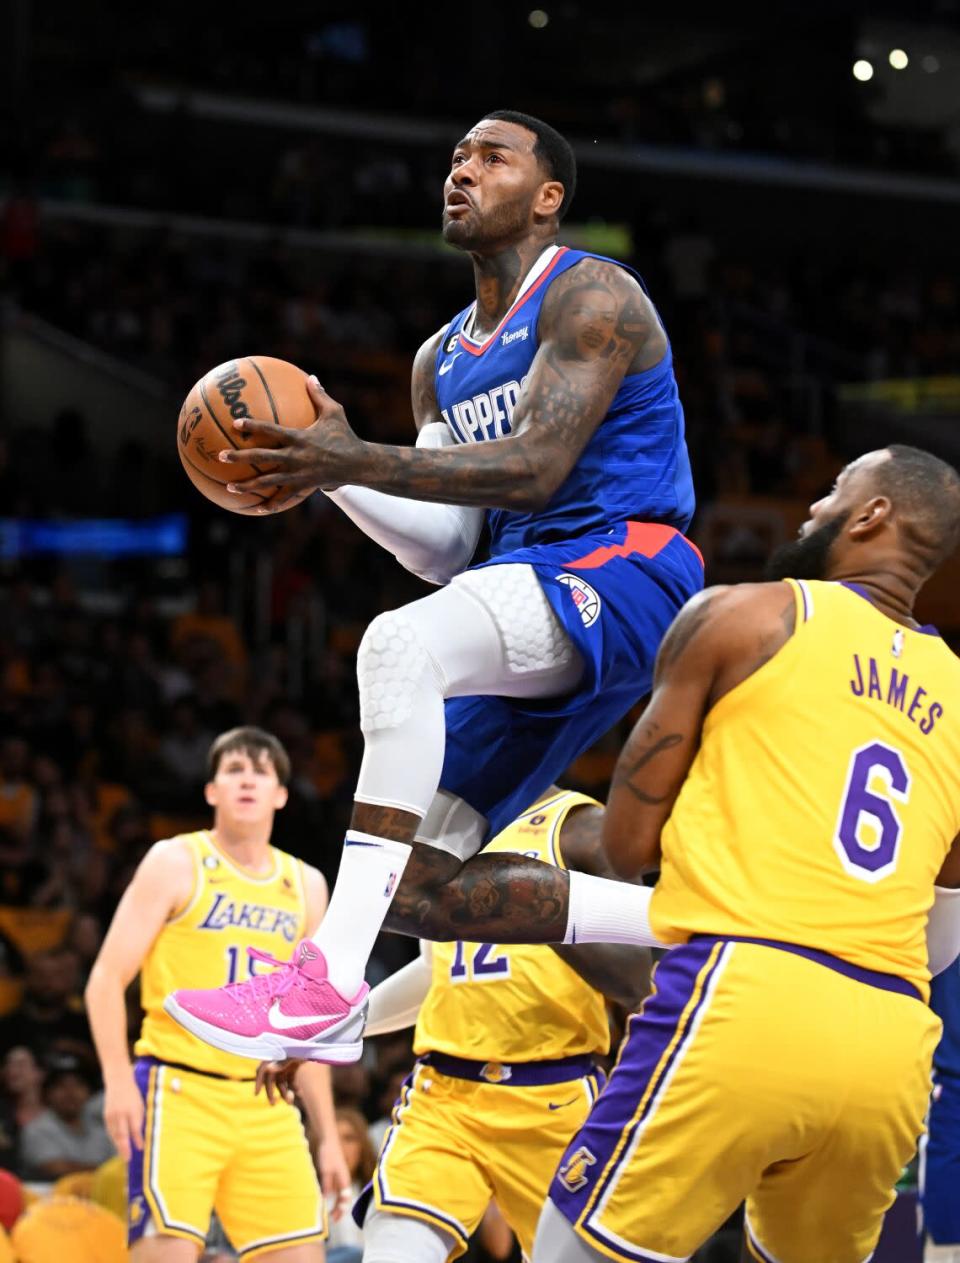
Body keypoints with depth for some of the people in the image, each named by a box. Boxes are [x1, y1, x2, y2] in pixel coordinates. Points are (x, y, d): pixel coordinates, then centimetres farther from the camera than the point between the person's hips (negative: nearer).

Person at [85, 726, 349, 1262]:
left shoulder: (305, 886, 16)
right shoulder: (177, 863, 2)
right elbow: (108, 978, -3)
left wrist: (328, 1135, 17)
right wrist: (118, 1081, -17)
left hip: (268, 1103, 5)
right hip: (179, 1090, -5)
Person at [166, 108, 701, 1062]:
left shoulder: (589, 296, -4)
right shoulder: (441, 359, 22)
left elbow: (537, 467, -18)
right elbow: (449, 549, 15)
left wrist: (360, 461, -26)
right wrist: (328, 470, 0)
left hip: (618, 571, -10)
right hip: (529, 587, 10)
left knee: (400, 644, -37)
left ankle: (331, 983, -44)